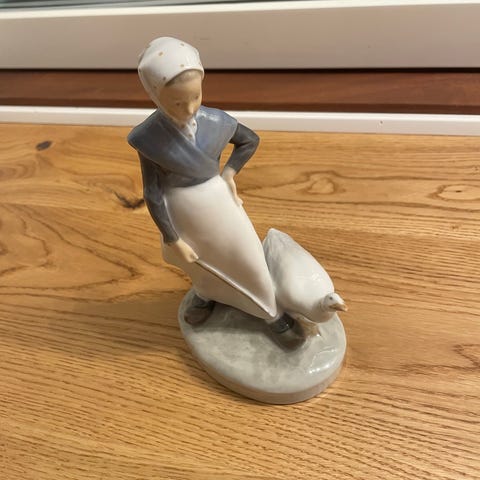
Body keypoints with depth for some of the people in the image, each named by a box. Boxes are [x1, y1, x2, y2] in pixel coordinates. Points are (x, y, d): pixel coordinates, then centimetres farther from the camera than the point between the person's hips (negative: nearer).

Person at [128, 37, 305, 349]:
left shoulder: (215, 122, -17)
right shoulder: (149, 138, -22)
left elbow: (251, 140, 3)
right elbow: (153, 194, -16)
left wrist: (230, 173, -7)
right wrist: (173, 240, -12)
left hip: (218, 203, 1)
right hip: (181, 213, -1)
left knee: (248, 260, 12)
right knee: (200, 262, 25)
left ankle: (273, 314, 36)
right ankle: (207, 295, 59)